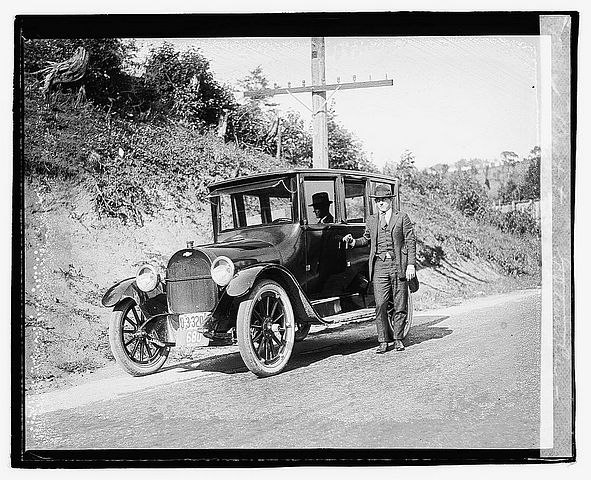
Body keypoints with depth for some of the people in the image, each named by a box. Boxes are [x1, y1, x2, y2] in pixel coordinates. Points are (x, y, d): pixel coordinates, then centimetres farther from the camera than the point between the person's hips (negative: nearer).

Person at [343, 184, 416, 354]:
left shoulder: (402, 217, 4)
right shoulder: (371, 220, 14)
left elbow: (410, 241, 1)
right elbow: (366, 239, 25)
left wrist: (411, 264, -7)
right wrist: (354, 242, 3)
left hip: (398, 265, -2)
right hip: (379, 265, 2)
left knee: (399, 306, 4)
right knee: (380, 305, -6)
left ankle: (398, 338, 18)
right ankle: (383, 341, 2)